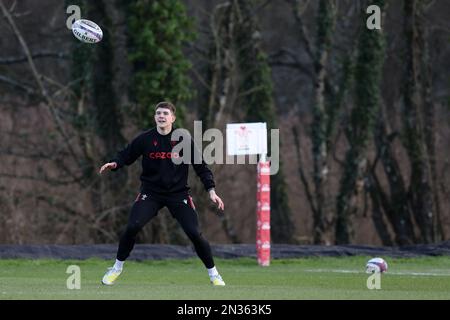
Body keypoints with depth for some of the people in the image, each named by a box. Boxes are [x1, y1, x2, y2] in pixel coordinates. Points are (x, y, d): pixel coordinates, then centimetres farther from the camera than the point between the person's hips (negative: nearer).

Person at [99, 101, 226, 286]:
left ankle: (213, 273, 9)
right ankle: (117, 268, 3)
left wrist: (211, 191, -9)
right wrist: (114, 164, -18)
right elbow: (126, 156, 4)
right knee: (132, 227, -18)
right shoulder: (145, 139, -4)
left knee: (194, 233, -11)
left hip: (178, 193, 0)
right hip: (150, 193, 0)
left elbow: (201, 167, -1)